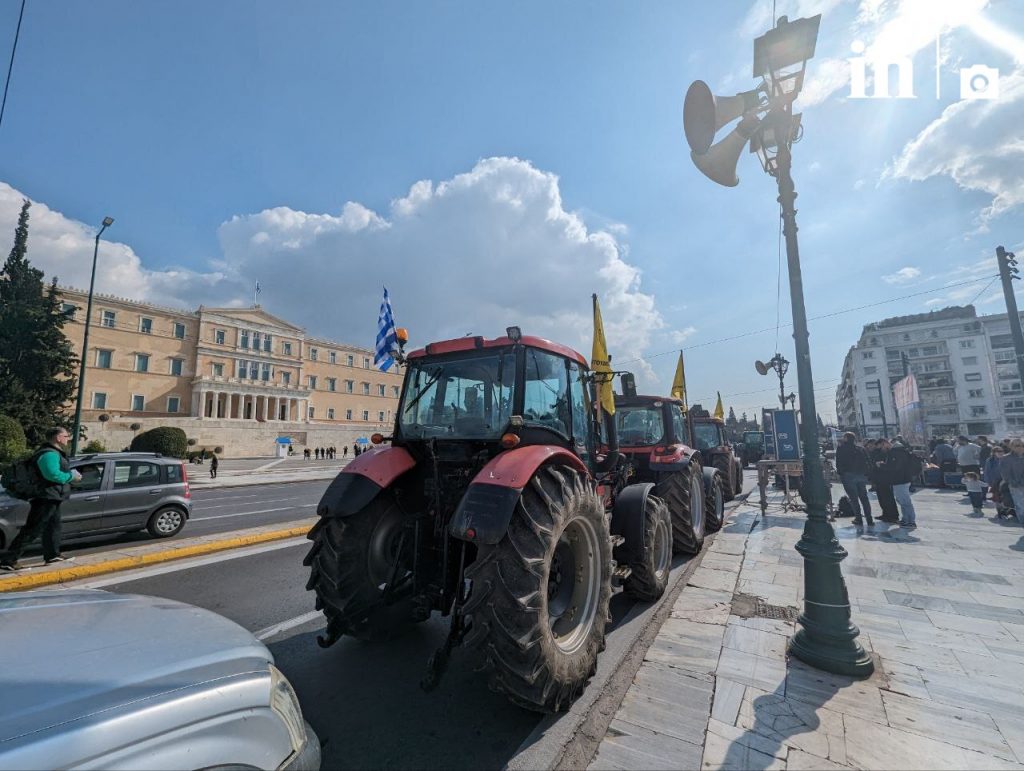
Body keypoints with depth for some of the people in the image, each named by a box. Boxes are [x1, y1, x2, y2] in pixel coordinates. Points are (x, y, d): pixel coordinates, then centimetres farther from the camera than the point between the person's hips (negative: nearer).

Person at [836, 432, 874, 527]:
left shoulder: (841, 448, -3)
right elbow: (869, 462, 7)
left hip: (848, 476, -4)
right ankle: (869, 520, 10)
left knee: (853, 498, 2)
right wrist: (866, 473, 12)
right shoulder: (861, 448, 10)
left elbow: (838, 463, -7)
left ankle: (858, 519, 2)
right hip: (861, 475, 4)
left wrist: (840, 474, 3)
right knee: (864, 498, 10)